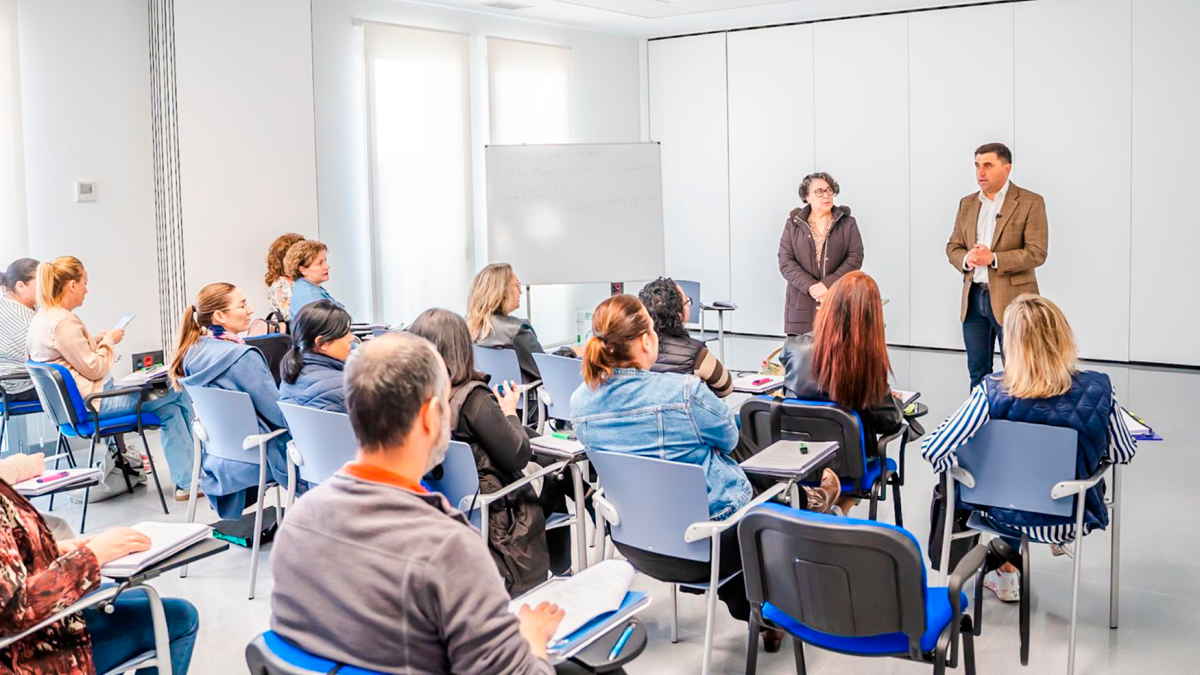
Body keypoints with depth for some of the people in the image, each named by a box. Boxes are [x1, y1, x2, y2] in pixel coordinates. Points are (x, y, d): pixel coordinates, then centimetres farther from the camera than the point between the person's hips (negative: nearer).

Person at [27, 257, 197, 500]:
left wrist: (97, 340, 11)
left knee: (169, 409, 8)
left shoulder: (43, 317, 12)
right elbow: (94, 369, -18)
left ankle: (186, 482, 5)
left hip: (75, 400, 11)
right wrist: (108, 341, -2)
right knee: (176, 392, -2)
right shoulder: (64, 322, -21)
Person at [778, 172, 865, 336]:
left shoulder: (848, 223, 10)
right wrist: (811, 286, -14)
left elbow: (855, 258, 0)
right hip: (802, 303, 0)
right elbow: (785, 262, 1)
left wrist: (828, 284, -13)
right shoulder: (793, 224, 9)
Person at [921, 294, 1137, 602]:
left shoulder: (993, 392, -24)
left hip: (1006, 515, -1)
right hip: (1072, 519, 1)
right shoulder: (1097, 389, -20)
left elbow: (933, 452, -22)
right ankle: (1061, 540, 56)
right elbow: (1123, 454, -4)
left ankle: (1007, 576, 46)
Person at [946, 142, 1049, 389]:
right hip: (973, 297, 5)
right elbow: (953, 247, 13)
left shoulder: (1030, 202, -5)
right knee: (977, 372, 11)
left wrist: (993, 259, -21)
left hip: (1011, 299, -5)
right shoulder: (967, 203, 12)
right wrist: (966, 259, -10)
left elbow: (1036, 253, -12)